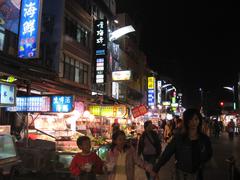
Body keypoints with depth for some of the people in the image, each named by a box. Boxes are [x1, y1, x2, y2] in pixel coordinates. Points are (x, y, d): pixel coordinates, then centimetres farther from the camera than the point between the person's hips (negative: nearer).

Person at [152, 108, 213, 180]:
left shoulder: (204, 139, -7)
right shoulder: (178, 138, -15)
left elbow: (209, 155, 10)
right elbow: (166, 154, -13)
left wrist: (201, 164, -4)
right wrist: (155, 169, -16)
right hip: (181, 174, -2)